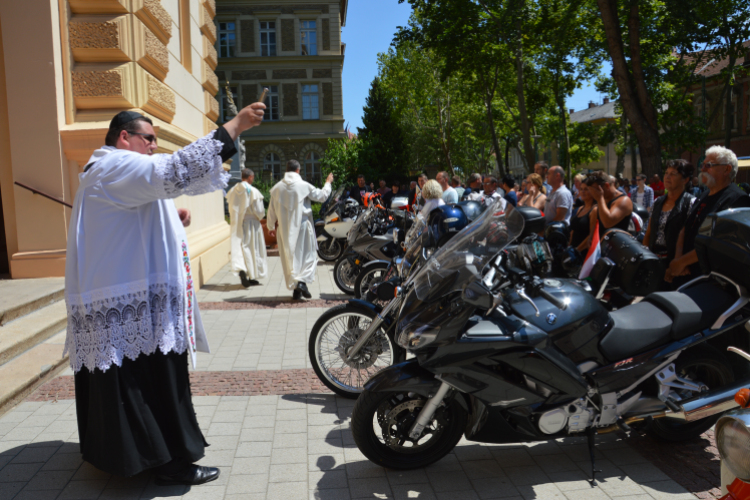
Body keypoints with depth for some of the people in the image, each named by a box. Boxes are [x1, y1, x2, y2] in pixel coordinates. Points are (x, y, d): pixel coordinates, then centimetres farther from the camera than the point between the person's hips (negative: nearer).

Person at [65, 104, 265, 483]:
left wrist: (173, 220, 13)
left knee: (124, 385, 18)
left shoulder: (107, 173, 23)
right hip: (132, 308, -11)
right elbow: (177, 171, -31)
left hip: (115, 303, 11)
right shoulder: (117, 166, -13)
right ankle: (170, 461, 5)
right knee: (154, 379, -4)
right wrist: (234, 126, -28)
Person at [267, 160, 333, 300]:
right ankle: (302, 281, -14)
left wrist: (272, 226, 22)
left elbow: (272, 210, 8)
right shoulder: (304, 185, -7)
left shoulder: (277, 188, 2)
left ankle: (295, 289, 11)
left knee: (289, 257, 9)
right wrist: (328, 183, 22)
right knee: (308, 255, 6)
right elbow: (322, 196, 5)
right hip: (302, 226, -3)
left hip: (284, 229, 3)